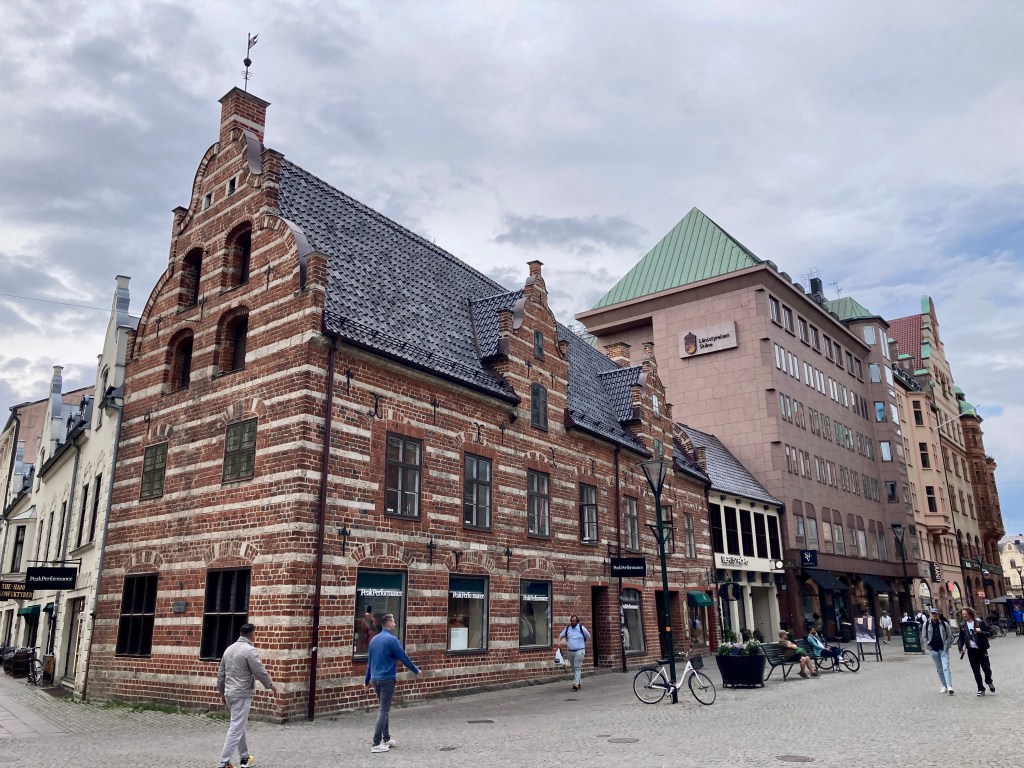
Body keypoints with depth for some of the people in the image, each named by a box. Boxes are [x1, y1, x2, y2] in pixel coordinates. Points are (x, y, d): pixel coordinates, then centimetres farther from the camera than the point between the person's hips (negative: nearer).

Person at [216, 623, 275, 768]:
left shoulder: (229, 649, 10)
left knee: (239, 727, 19)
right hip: (242, 695, -9)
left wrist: (222, 692, 26)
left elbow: (221, 674, 16)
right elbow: (260, 672, -14)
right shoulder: (249, 650, -15)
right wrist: (270, 685, 2)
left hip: (229, 694, 9)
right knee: (236, 729, -4)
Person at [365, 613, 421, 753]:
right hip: (387, 679, -8)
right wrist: (416, 670, 3)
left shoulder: (374, 639, 8)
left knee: (384, 708, 18)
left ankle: (386, 739, 23)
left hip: (375, 679, 8)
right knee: (384, 710, -2)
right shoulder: (391, 639, -15)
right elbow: (404, 657, -11)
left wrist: (367, 679, 24)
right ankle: (376, 744, -3)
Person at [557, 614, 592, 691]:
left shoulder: (581, 628, -4)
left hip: (579, 651, -5)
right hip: (570, 651, 5)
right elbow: (561, 635, 12)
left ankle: (576, 684, -17)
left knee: (577, 668, -12)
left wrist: (582, 642, 7)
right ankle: (579, 683, 22)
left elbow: (588, 637, 8)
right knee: (573, 668, 11)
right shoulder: (567, 629, 6)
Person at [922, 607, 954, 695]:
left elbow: (950, 636, 3)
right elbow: (924, 637, 8)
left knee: (946, 667, -13)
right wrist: (928, 646, 1)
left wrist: (947, 646, -4)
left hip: (943, 649, -2)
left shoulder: (944, 624, -3)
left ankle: (949, 686, -17)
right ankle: (944, 686, 21)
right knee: (939, 669, 10)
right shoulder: (927, 625, 0)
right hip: (934, 650, 3)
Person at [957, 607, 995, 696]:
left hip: (981, 649, -3)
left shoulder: (980, 622, -5)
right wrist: (961, 649, 0)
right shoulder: (962, 625, 5)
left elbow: (988, 633, -5)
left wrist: (981, 631, -24)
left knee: (986, 668, -1)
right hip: (971, 651, 3)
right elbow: (961, 638, 11)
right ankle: (981, 689, 14)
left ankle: (989, 682, 29)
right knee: (976, 671, 4)